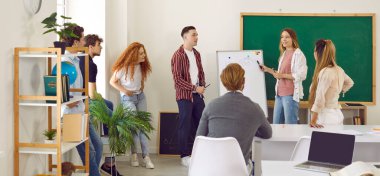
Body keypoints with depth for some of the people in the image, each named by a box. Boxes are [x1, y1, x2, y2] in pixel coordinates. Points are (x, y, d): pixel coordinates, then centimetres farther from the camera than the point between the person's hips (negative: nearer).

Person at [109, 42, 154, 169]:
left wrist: (141, 88, 2)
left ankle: (146, 156, -3)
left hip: (140, 97, 5)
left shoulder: (142, 66, 0)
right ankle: (134, 154, 7)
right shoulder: (124, 67, -18)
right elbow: (112, 82, -9)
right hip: (128, 98, -5)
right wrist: (124, 91, -18)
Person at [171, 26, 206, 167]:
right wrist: (195, 88, -17)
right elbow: (177, 79, -18)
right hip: (185, 96, -7)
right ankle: (184, 156, 9)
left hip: (198, 95, 7)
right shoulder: (178, 55, -13)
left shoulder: (196, 54, 11)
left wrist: (202, 86, 0)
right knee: (185, 126, 0)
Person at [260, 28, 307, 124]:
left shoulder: (298, 54, -9)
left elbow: (301, 76, -17)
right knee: (276, 124, 13)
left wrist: (283, 75, -18)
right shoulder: (284, 54, 16)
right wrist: (268, 70, 16)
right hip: (279, 93, 8)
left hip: (290, 94, -8)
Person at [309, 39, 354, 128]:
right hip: (337, 113, 9)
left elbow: (320, 98, -22)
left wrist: (313, 121, -23)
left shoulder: (325, 72, -18)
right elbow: (349, 83, 29)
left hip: (326, 116, -9)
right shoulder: (338, 70, 8)